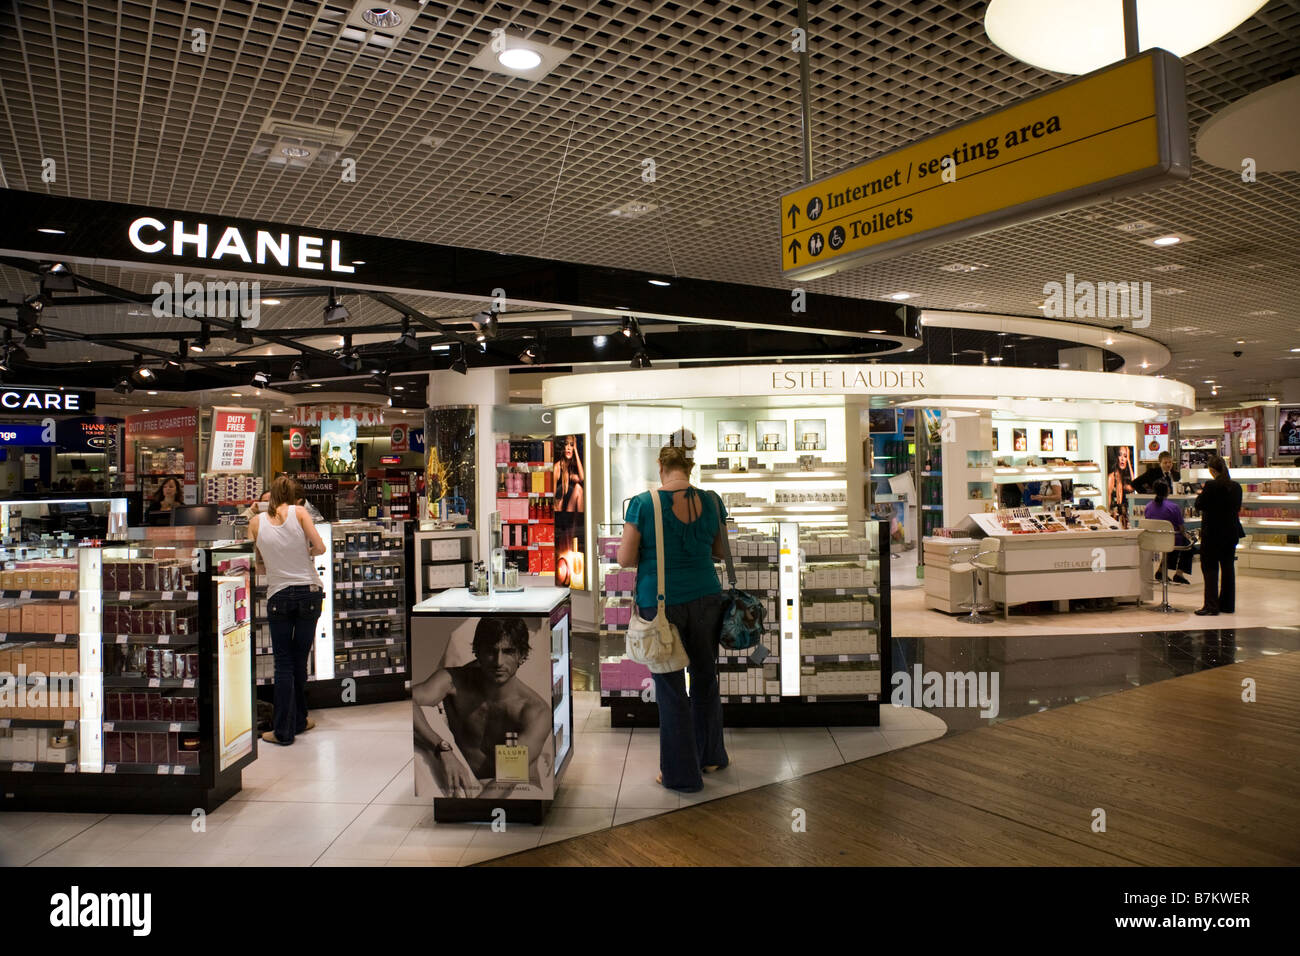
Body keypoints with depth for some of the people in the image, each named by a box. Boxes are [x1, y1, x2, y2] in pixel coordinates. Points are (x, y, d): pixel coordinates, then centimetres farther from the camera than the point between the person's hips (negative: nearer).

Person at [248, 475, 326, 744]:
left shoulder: (256, 522, 0)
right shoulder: (299, 512, -4)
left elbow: (257, 566, 3)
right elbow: (320, 548, -10)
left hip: (278, 596, 0)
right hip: (309, 593, 0)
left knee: (283, 663, 5)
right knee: (300, 660, 11)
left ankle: (284, 730, 6)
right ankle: (298, 720, 23)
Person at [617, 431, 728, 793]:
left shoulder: (643, 504, -13)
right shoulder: (711, 502, -2)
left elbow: (625, 558, -10)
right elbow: (720, 551, 10)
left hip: (660, 604, -3)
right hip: (705, 599, 4)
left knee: (671, 688, 8)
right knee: (705, 678, 21)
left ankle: (681, 773, 20)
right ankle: (711, 756, 37)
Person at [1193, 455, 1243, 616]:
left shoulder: (1211, 485, -16)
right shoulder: (1236, 486, 2)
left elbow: (1199, 505, -12)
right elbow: (1238, 508, 12)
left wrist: (1201, 494, 6)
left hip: (1213, 532, -6)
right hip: (1232, 532, 6)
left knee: (1210, 568, 0)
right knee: (1228, 567, 13)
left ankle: (1211, 605, -2)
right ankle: (1227, 604, 19)